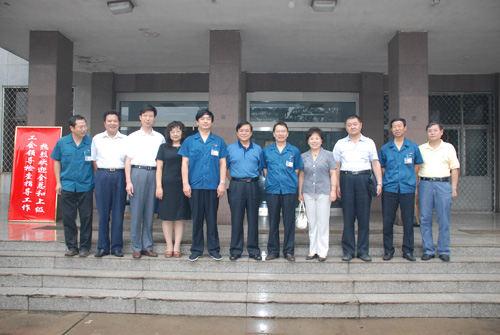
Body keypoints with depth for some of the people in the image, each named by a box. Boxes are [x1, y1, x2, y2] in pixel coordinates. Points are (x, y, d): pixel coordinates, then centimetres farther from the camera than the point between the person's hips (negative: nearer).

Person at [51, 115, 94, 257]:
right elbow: (57, 162, 13)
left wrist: (96, 184, 2)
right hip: (67, 186, 2)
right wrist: (58, 182, 7)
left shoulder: (91, 143, -1)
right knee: (68, 218, 6)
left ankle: (85, 247, 14)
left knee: (86, 218, 2)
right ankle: (72, 246, 18)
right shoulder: (62, 142, 5)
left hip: (86, 187, -1)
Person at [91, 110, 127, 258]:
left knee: (118, 213, 1)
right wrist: (100, 176, 3)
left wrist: (127, 179, 0)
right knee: (103, 213, 2)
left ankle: (117, 247, 10)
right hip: (102, 176, 1)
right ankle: (103, 246, 11)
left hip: (120, 176, 0)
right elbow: (94, 160, 13)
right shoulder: (97, 139, 12)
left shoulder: (125, 140, 9)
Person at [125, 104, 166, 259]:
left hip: (154, 174, 2)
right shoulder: (133, 137, 10)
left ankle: (147, 246, 13)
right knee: (136, 211, -2)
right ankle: (136, 248, 7)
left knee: (150, 211, 5)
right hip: (137, 172, -2)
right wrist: (128, 181, -5)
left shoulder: (160, 138, 14)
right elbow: (128, 160, 5)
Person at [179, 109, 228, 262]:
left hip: (213, 186, 0)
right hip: (195, 185, 0)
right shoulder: (189, 141, 9)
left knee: (212, 218, 4)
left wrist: (222, 183, -1)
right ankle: (196, 249, 17)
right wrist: (185, 183, -2)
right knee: (197, 218, 6)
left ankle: (214, 249, 15)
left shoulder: (219, 142, 9)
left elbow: (222, 164, 8)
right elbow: (185, 163, 6)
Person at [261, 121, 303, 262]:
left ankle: (289, 251, 13)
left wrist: (289, 181, 3)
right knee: (273, 222, 5)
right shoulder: (266, 151, 9)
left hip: (289, 190, 0)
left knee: (289, 222, 2)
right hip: (272, 190, 1)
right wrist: (271, 181, 6)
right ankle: (273, 250, 15)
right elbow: (264, 169, 15)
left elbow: (297, 170, 11)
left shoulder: (294, 151, 8)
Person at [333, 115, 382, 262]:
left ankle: (363, 250, 11)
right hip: (346, 179, 0)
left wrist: (379, 182, -2)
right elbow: (336, 166, 10)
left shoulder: (369, 143, 11)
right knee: (348, 216, 2)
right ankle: (348, 250, 10)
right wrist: (337, 185, 4)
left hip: (364, 179, 0)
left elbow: (376, 163, 8)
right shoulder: (340, 143, 11)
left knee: (364, 216, 2)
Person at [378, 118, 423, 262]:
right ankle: (388, 250, 14)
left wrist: (408, 178, 12)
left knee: (408, 220, 3)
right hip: (389, 189, 0)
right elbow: (381, 167, 16)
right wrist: (389, 178, 7)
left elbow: (417, 164, 18)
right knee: (388, 221, 2)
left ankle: (408, 250, 16)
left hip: (408, 189, 0)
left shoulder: (413, 147, 7)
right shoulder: (385, 149, 6)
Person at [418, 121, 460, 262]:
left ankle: (443, 250, 10)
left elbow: (454, 169, 9)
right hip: (425, 184, 1)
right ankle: (428, 250, 10)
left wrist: (454, 188, 2)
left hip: (443, 184, -1)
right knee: (425, 219, 1)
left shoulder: (449, 148, 9)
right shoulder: (421, 149, 11)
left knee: (444, 220, 0)